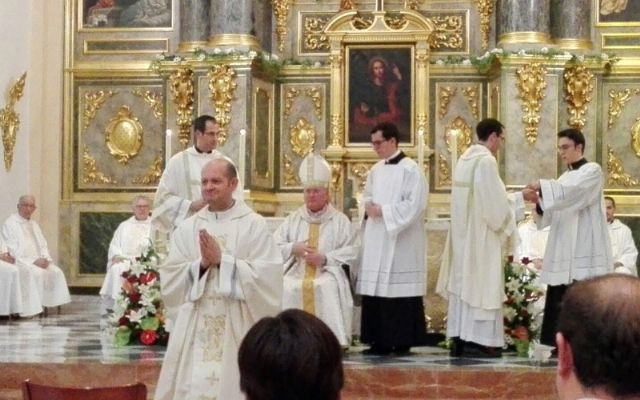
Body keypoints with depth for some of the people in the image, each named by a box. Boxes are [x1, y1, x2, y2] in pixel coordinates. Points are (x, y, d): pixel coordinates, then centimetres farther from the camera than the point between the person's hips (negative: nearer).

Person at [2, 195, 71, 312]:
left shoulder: (34, 225, 20)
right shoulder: (10, 224, -4)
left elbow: (43, 245, 18)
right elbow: (13, 250, -13)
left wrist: (44, 258, -5)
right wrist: (33, 261, -20)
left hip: (38, 261, 7)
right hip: (20, 262, -7)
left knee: (56, 272, -18)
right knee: (37, 273, -33)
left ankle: (53, 304, -18)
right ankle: (34, 307, -30)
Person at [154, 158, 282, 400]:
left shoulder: (254, 225, -1)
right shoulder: (187, 228, 8)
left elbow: (267, 275, -10)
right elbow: (169, 277, 3)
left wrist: (222, 260, -14)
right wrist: (201, 264, -14)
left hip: (237, 326, -3)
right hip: (195, 326, 3)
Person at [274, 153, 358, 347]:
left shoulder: (340, 220, 13)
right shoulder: (293, 220, 21)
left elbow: (351, 252, 0)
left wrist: (326, 258, -13)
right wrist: (293, 248, -6)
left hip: (328, 273, -2)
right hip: (296, 272, 2)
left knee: (327, 288, -36)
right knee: (286, 289, -31)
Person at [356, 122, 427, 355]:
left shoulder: (410, 169, -9)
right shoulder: (376, 171, 15)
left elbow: (415, 205, -16)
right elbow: (367, 197, 22)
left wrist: (382, 211, -15)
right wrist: (369, 208, -2)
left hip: (400, 242, -7)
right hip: (376, 241, 7)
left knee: (399, 290, -5)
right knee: (376, 289, 5)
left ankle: (403, 340, 1)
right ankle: (381, 340, 10)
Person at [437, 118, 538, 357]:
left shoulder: (466, 158, 12)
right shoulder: (486, 161, -16)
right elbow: (495, 204, -18)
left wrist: (519, 196, 20)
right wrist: (520, 198, 1)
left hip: (464, 235, 9)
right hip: (480, 237, -9)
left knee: (464, 284, 10)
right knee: (480, 285, -6)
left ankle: (460, 339, 12)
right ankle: (476, 342, -6)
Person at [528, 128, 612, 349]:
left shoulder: (592, 170, -1)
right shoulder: (564, 178, 19)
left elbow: (574, 192, -20)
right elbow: (553, 214, 14)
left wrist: (543, 185, -20)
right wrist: (538, 202, -4)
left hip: (584, 250, -7)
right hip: (563, 250, 7)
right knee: (559, 296, 2)